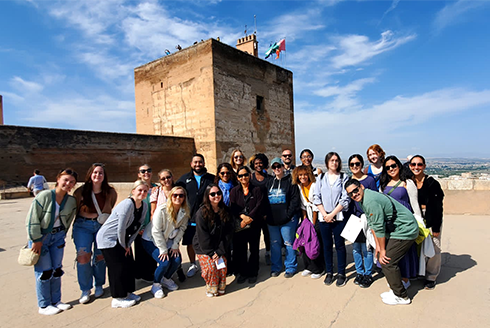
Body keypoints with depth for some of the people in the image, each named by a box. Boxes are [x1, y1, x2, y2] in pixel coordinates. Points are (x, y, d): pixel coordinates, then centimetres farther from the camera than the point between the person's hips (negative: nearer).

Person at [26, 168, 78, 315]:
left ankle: (56, 301, 26)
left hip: (57, 236, 5)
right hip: (40, 237, -5)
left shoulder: (72, 201, -2)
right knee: (44, 271, -1)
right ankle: (44, 306, 15)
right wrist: (36, 240, -15)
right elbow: (32, 219, -16)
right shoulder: (44, 196, -18)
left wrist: (62, 236, 5)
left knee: (57, 270, 11)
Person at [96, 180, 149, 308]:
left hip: (122, 239, 8)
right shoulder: (127, 204, -28)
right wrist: (123, 245, -12)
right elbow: (121, 228, -24)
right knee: (118, 267, -4)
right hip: (108, 238, -8)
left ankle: (127, 292, 25)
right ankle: (118, 299, 11)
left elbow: (137, 227, 2)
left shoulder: (144, 206, -3)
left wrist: (128, 244, -1)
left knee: (130, 264, 8)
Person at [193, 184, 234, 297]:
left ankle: (221, 287, 12)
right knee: (211, 266, -19)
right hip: (203, 248, -3)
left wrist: (220, 251, -11)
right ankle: (211, 289, 7)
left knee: (223, 265, -14)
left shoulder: (225, 211, -2)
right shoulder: (202, 213, -15)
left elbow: (228, 233, -3)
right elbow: (202, 236, -15)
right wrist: (211, 253, -16)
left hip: (219, 247, 3)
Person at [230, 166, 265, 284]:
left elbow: (259, 205, -5)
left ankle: (253, 273, 21)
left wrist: (249, 218, -17)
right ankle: (241, 273, 18)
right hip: (239, 225, 1)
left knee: (254, 249, 6)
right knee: (240, 249, 2)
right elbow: (233, 207, 0)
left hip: (254, 224, -1)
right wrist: (243, 216, -18)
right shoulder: (234, 191, 9)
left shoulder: (257, 189, 5)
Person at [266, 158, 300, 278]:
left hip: (287, 219, -5)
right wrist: (266, 214, 5)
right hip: (272, 219, 5)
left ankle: (291, 268, 19)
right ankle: (275, 267, 26)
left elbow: (295, 199, -8)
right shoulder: (269, 182, 13)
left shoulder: (290, 181, -2)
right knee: (275, 244, 12)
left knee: (289, 243, 4)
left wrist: (288, 215, -14)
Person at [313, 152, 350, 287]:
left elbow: (345, 199, -6)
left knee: (340, 245, 4)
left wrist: (332, 214, -10)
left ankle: (341, 274, 17)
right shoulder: (321, 178, 8)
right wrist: (324, 214, -6)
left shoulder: (344, 177, 0)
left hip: (339, 216, -2)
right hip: (324, 217, 2)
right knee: (327, 245, 9)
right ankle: (329, 273, 22)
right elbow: (316, 197, 3)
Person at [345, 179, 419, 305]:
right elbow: (372, 224, 11)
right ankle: (395, 289, 27)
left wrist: (382, 250, -11)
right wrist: (378, 245, 8)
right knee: (380, 257, 12)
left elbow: (379, 228, -21)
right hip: (396, 229, 10)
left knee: (387, 261, -7)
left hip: (404, 230, -10)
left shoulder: (370, 201, -26)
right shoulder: (364, 200, 6)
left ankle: (401, 296, 11)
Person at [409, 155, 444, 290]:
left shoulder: (432, 183, -13)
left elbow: (438, 207, -11)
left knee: (433, 249, 1)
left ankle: (431, 277, 20)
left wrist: (436, 228, -11)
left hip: (431, 220, -3)